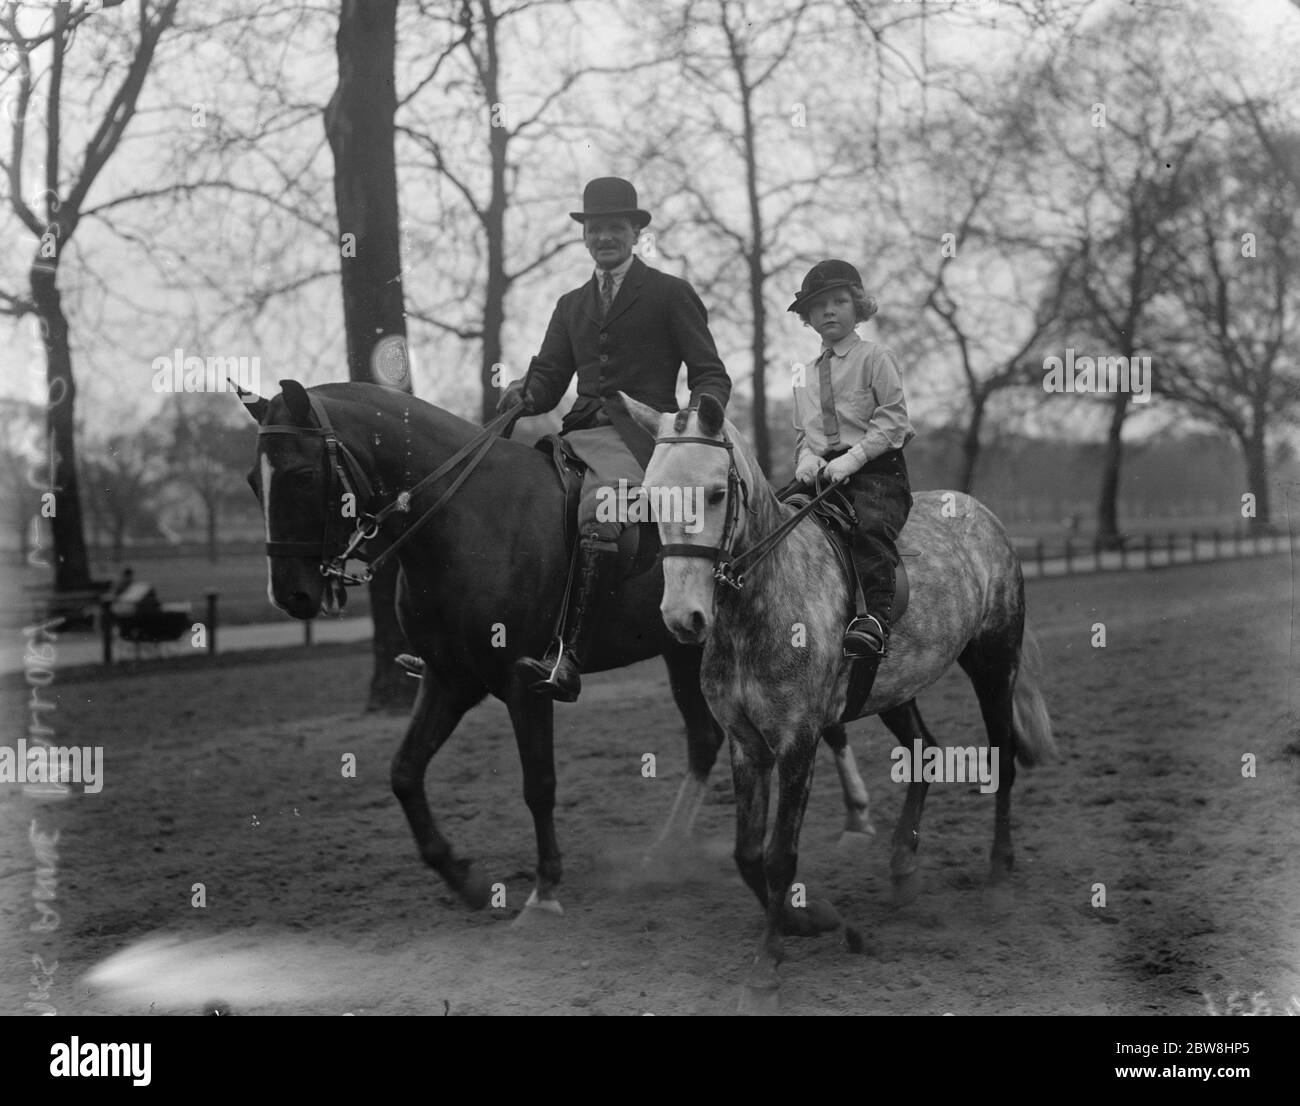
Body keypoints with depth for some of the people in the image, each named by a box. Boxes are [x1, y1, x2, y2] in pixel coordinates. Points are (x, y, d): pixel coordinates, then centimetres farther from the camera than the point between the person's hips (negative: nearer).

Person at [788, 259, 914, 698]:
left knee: (871, 526, -33)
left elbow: (892, 420, -4)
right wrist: (806, 457, 0)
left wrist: (852, 457, -16)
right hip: (820, 474, 6)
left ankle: (875, 616, -42)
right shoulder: (805, 376, 23)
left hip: (877, 470, -6)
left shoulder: (874, 357, 6)